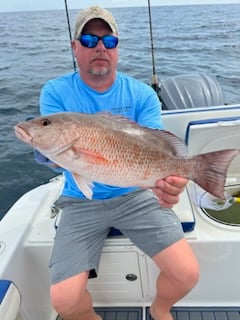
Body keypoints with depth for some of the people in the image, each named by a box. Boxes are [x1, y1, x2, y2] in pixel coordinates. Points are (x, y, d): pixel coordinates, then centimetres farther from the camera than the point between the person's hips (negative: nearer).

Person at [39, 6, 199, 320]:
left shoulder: (142, 94, -5)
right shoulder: (56, 92, -6)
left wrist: (167, 180, -37)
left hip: (136, 195, 1)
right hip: (81, 202, 0)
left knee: (187, 273, -11)